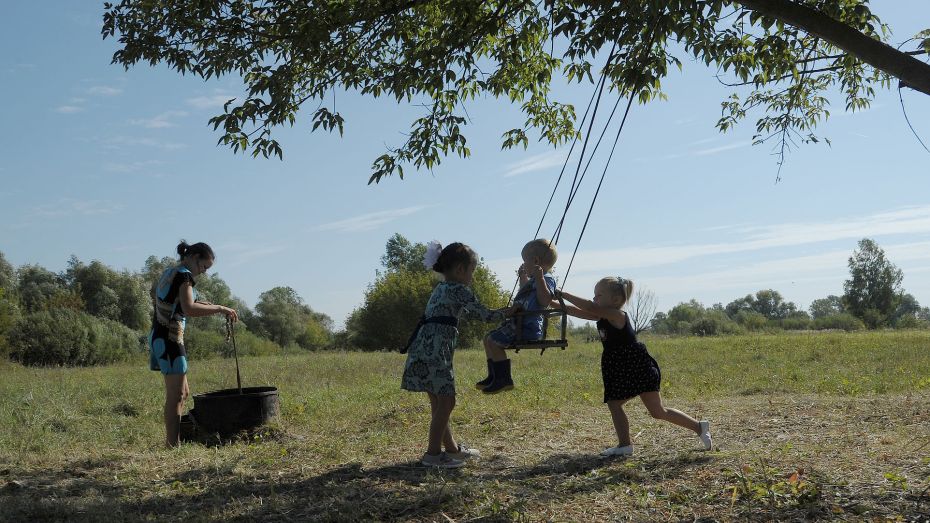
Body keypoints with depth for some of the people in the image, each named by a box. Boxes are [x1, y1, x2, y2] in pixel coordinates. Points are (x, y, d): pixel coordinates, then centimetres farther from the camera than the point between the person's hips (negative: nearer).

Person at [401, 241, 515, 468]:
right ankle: (433, 454, 0)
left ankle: (452, 448, 26)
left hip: (426, 349, 10)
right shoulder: (458, 289, -6)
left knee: (440, 402, 16)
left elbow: (468, 311, 31)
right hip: (434, 350, -10)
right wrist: (509, 312, 11)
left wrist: (502, 312, 33)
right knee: (446, 402, -4)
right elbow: (484, 314, -5)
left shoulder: (442, 288, 22)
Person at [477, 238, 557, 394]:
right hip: (521, 323, 11)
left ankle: (504, 379, -13)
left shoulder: (546, 279, -13)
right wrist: (523, 278, 44)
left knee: (494, 341, -19)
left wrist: (539, 278, -37)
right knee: (489, 338, 15)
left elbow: (545, 300, -32)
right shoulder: (535, 279, 19)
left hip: (529, 328, -11)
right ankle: (494, 376, 17)